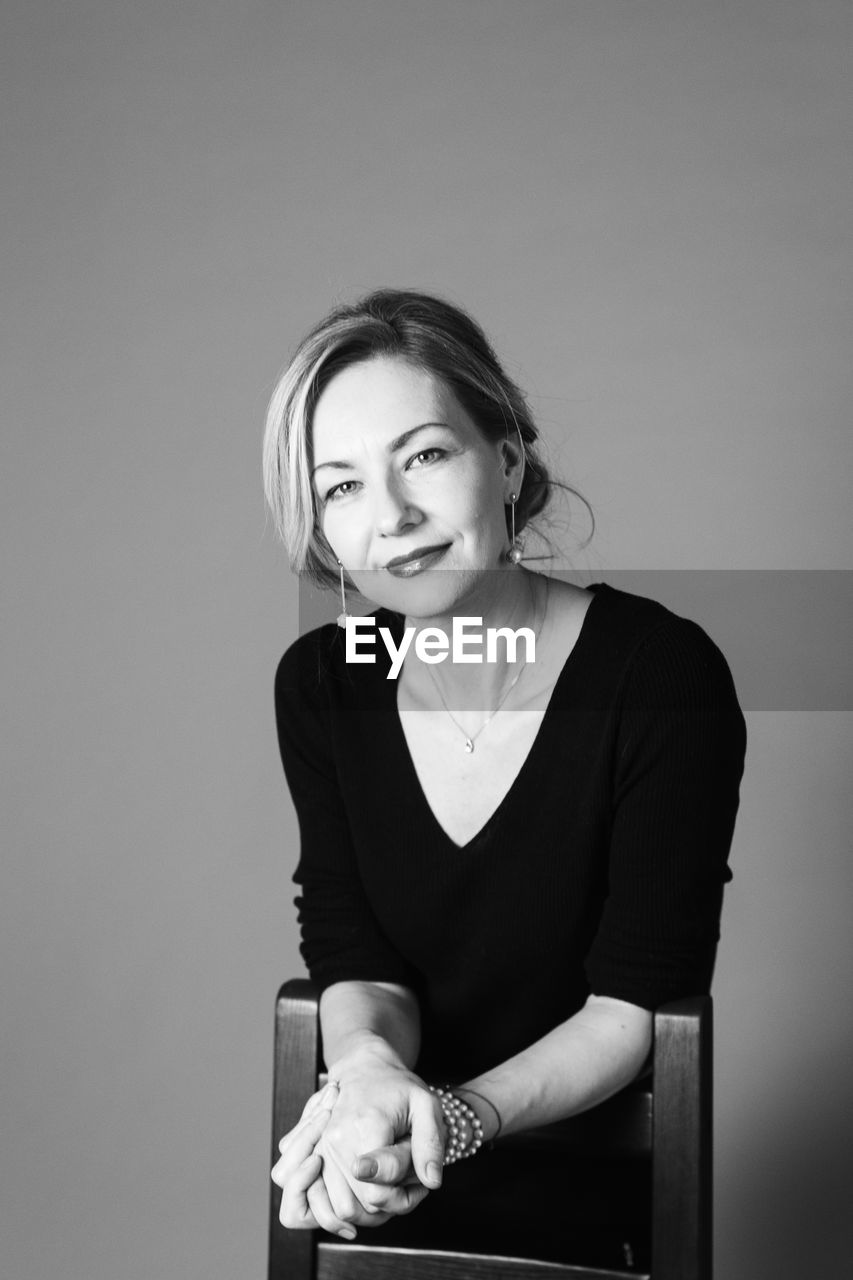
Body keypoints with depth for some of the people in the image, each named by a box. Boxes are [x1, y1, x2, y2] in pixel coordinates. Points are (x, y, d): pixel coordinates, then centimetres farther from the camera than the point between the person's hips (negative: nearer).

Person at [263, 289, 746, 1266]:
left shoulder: (666, 675, -15)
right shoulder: (319, 684, -1)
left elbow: (634, 1004, -12)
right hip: (391, 1188, 3)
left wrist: (455, 1117, -26)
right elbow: (353, 957, -1)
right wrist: (371, 1065, -24)